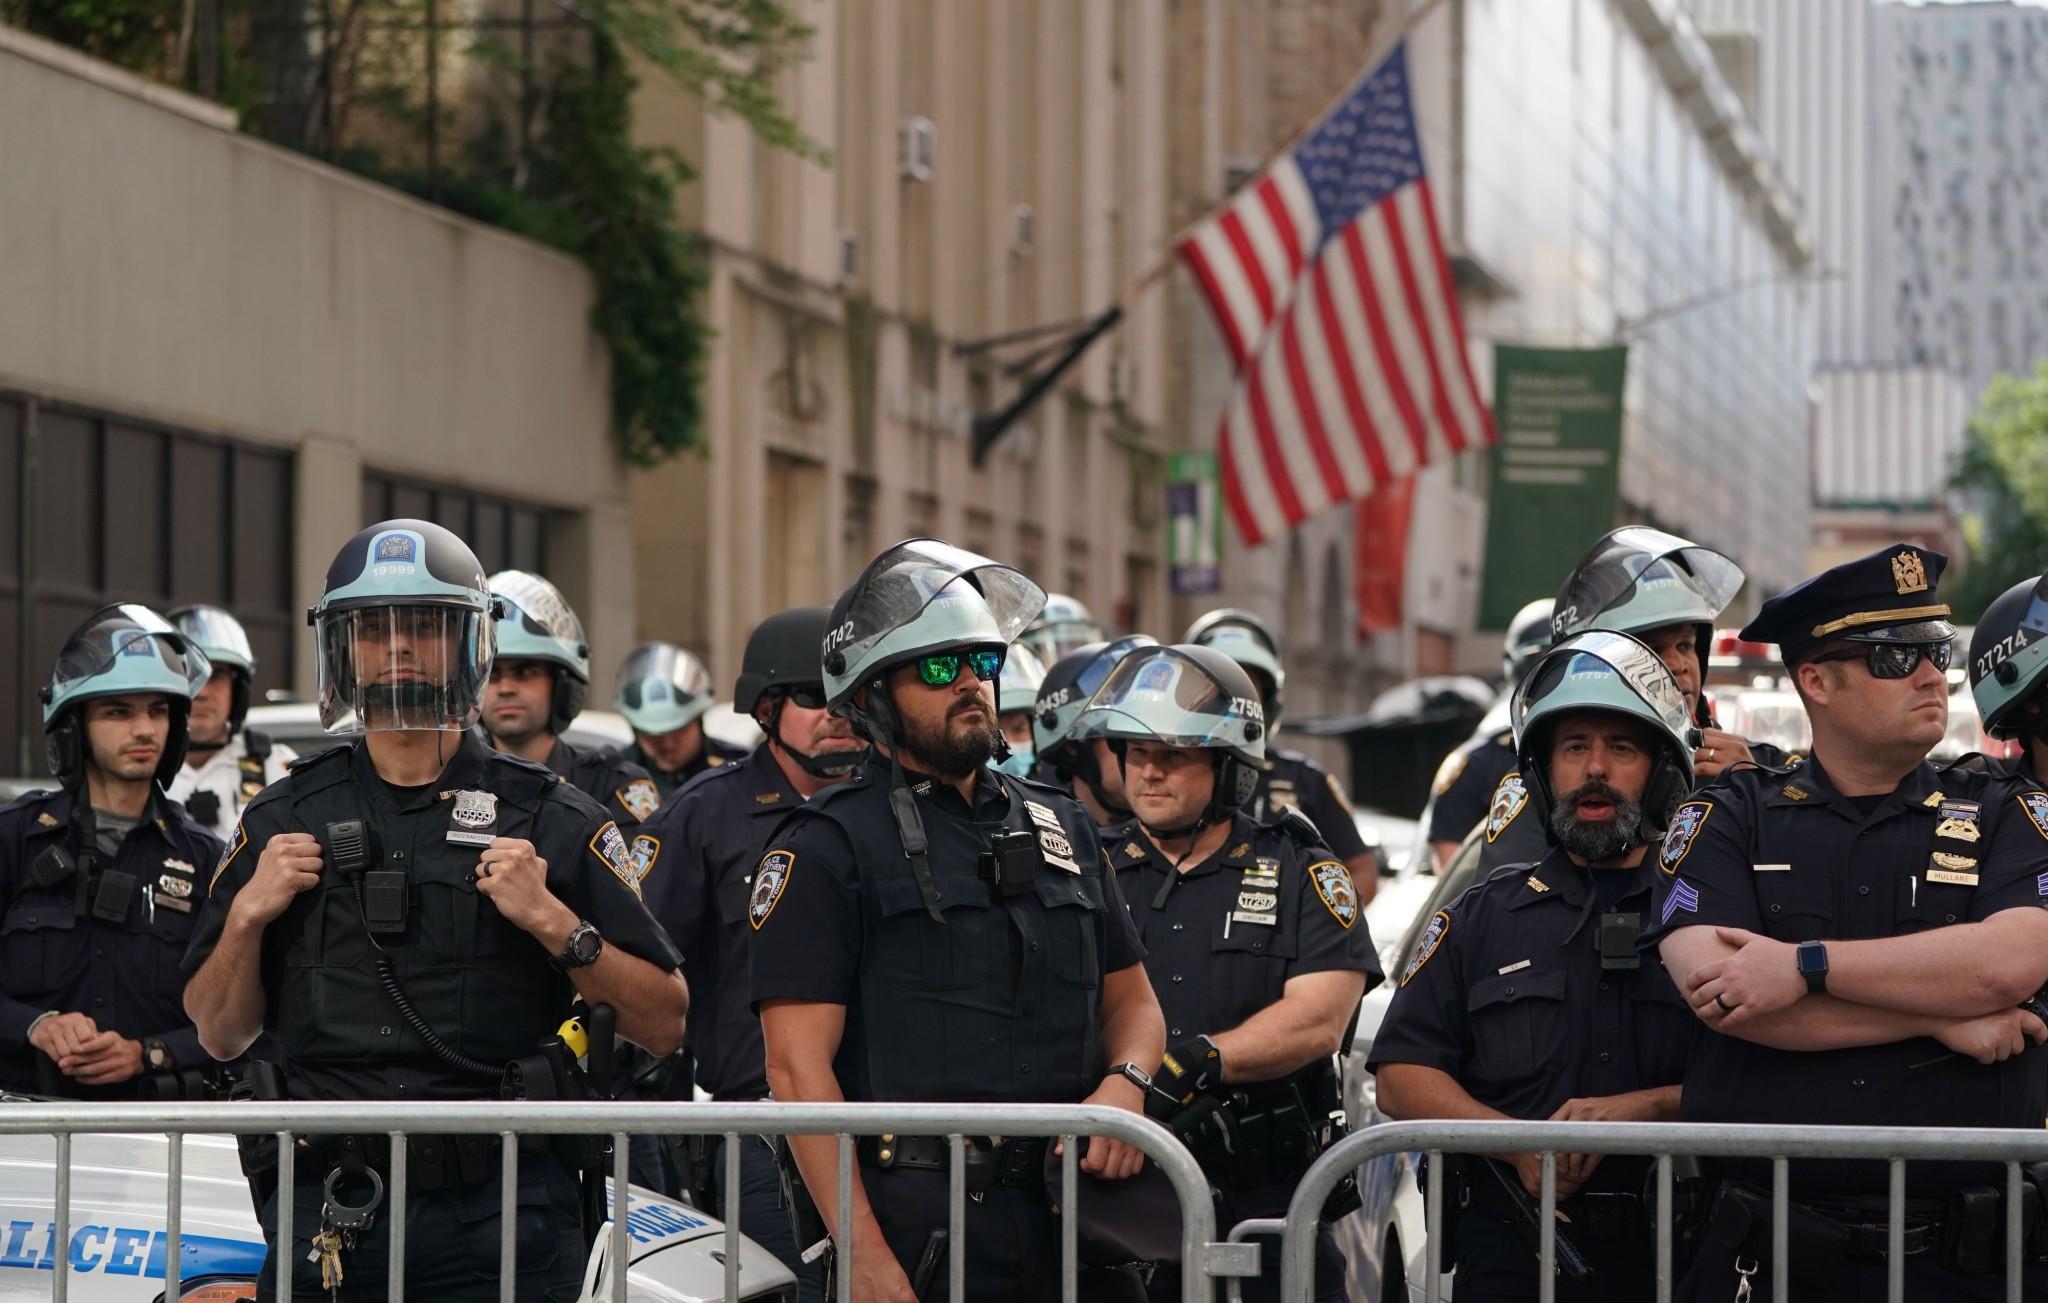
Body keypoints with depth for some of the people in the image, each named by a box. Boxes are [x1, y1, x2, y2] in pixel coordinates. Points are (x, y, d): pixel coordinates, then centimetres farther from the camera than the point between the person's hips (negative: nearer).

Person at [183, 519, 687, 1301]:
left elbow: (663, 1024, 2)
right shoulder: (284, 821, 12)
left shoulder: (552, 820, 6)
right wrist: (247, 915, -2)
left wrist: (554, 922, -11)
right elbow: (219, 1036, 14)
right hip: (323, 1216, 2)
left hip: (498, 1216, -2)